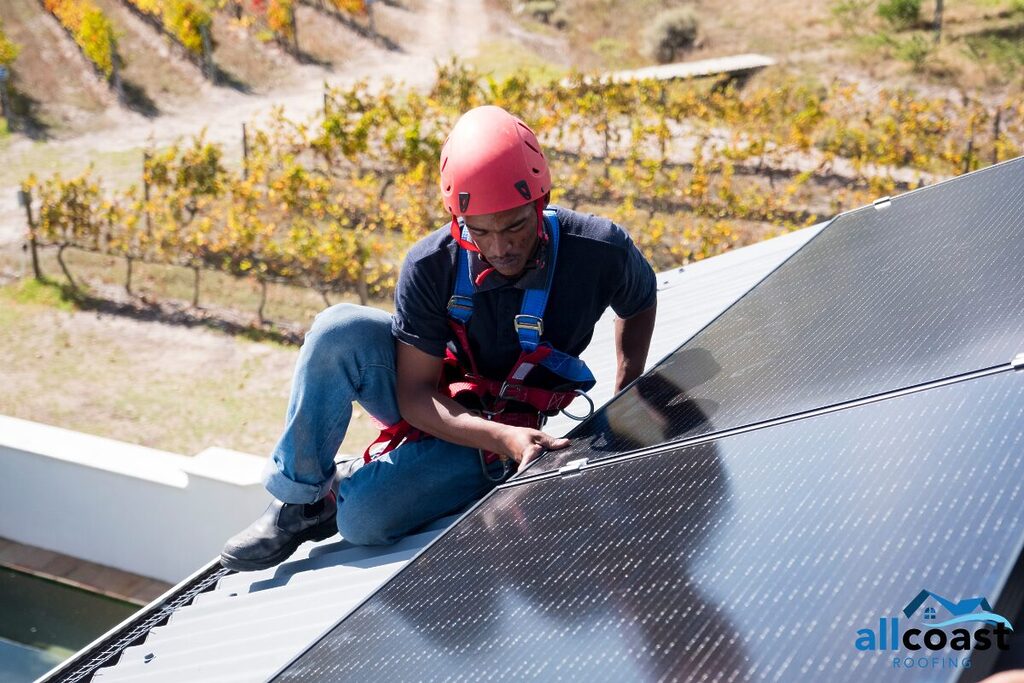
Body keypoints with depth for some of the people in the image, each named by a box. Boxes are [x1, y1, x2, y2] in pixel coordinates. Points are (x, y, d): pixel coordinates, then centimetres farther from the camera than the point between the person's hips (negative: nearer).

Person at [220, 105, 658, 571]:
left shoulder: (599, 250, -24)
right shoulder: (431, 266, -23)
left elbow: (640, 303, 1)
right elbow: (415, 395, -18)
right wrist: (504, 438, -34)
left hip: (506, 431, -1)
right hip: (431, 406, 2)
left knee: (362, 519, -27)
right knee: (339, 330, -31)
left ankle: (341, 487, 10)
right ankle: (300, 499, -14)